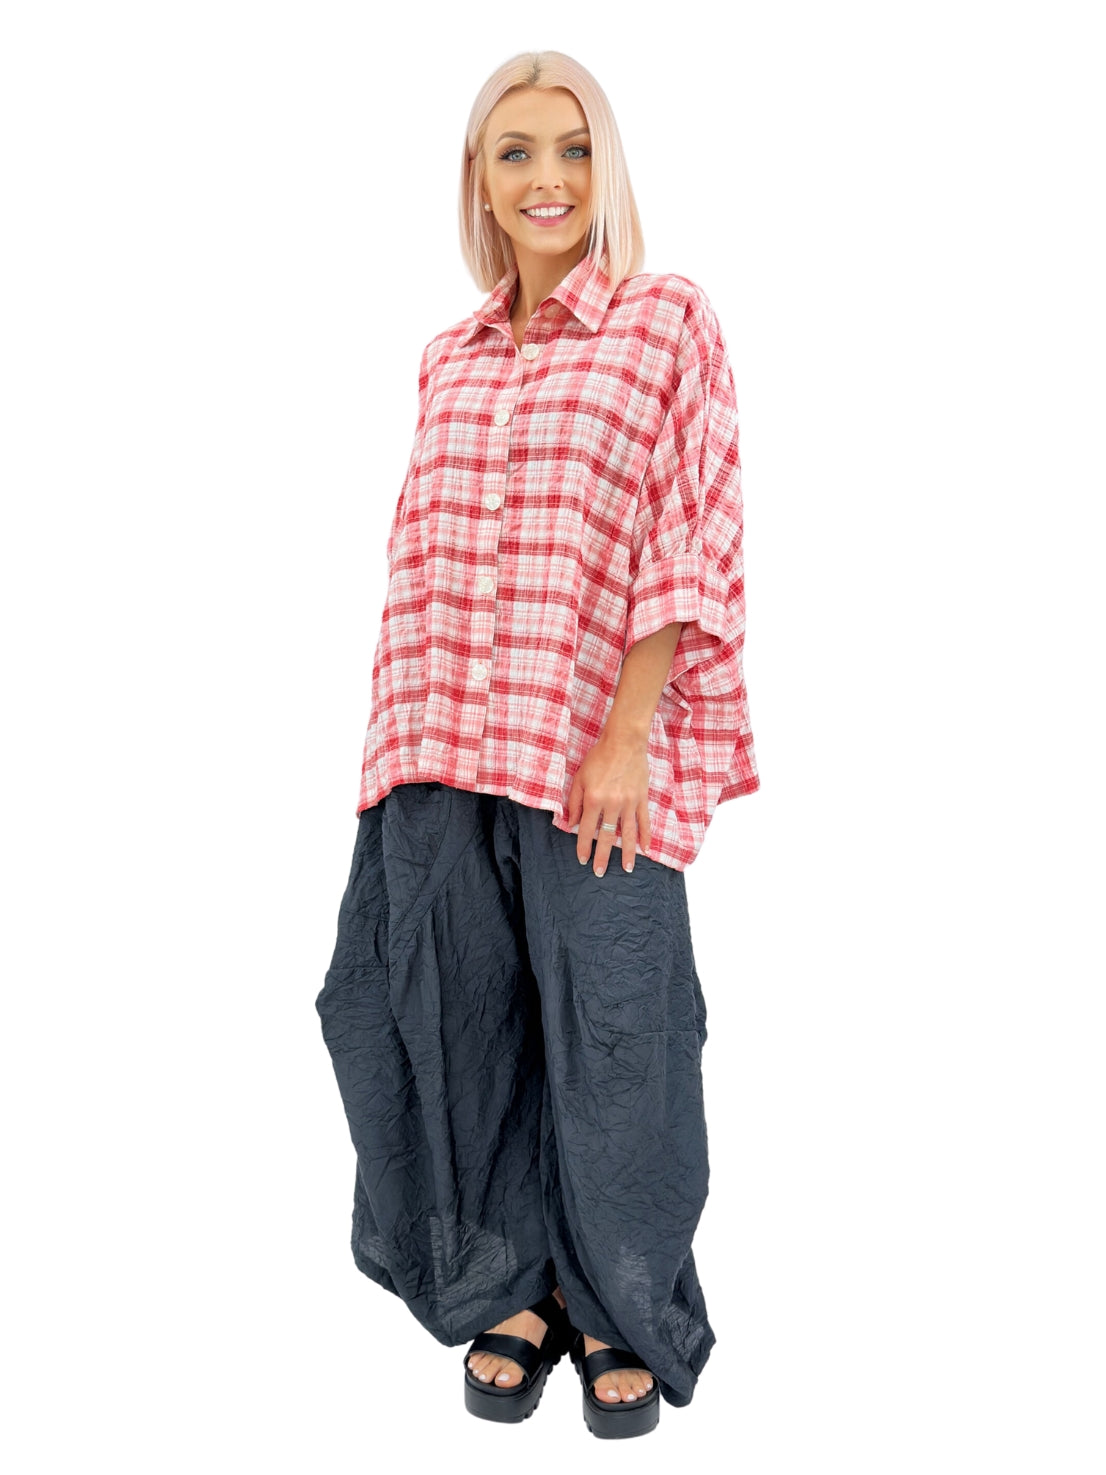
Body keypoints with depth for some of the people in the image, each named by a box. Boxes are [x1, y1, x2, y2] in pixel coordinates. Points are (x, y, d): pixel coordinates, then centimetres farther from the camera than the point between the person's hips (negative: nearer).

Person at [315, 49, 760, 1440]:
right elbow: (423, 556, 15)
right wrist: (411, 743, 10)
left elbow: (695, 547, -6)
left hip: (599, 751, -4)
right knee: (462, 1025, 10)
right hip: (445, 754, 5)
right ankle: (512, 1290, 29)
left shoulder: (670, 320, 0)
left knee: (608, 1036, 3)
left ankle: (627, 1313, 24)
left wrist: (627, 740, -13)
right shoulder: (451, 356, 15)